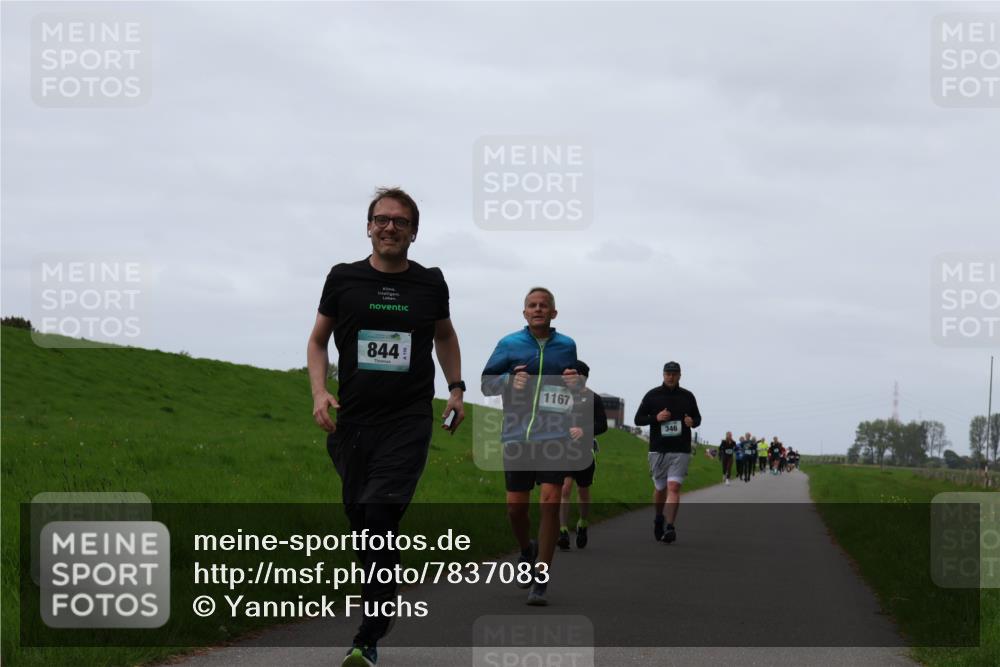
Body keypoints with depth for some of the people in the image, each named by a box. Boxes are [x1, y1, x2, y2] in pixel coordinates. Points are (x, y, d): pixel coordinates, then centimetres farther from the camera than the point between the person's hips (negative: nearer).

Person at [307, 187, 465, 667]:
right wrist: (319, 392, -2)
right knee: (359, 521, 8)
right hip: (353, 421, 2)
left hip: (408, 424, -2)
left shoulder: (430, 283, 6)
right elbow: (318, 341, 13)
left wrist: (456, 388, 15)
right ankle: (384, 603, 30)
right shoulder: (343, 279, 3)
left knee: (380, 524, -14)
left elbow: (445, 335, 25)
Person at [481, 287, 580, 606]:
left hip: (554, 437, 0)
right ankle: (527, 551, 35)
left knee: (550, 503, -11)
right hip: (517, 436, 0)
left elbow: (576, 387, 23)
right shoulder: (509, 345, 6)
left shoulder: (567, 346, 10)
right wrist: (509, 379, -12)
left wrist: (575, 382, -2)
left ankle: (541, 580, -4)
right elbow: (486, 383, 9)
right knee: (516, 506, 3)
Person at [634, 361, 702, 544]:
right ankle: (658, 519, 34)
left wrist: (692, 422, -6)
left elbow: (697, 418, 18)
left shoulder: (688, 396, 8)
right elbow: (638, 419, 5)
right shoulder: (652, 395, 4)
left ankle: (670, 527, -17)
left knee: (674, 487, -14)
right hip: (658, 450, 1)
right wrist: (656, 418, -12)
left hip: (681, 451, -1)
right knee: (660, 488, 10)